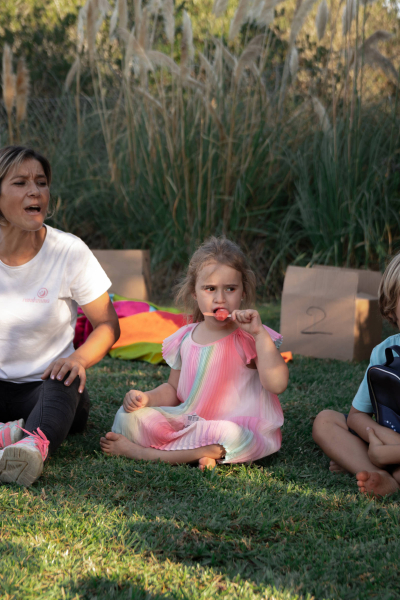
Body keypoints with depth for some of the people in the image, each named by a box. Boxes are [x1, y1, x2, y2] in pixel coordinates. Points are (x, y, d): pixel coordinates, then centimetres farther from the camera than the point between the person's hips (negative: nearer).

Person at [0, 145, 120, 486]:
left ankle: (36, 444, -66)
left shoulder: (69, 251, -6)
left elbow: (107, 325, -1)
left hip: (47, 386, -2)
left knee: (64, 379, -38)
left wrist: (79, 359, -23)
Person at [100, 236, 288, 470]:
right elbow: (173, 389, 20)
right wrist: (146, 398, -1)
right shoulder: (185, 339, 8)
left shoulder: (249, 338, -8)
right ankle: (198, 452, -22)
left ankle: (143, 452, -23)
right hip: (190, 422, 5)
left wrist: (260, 333, -25)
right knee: (128, 417, -7)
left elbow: (277, 384, -23)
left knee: (229, 435, -41)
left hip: (239, 427, -5)